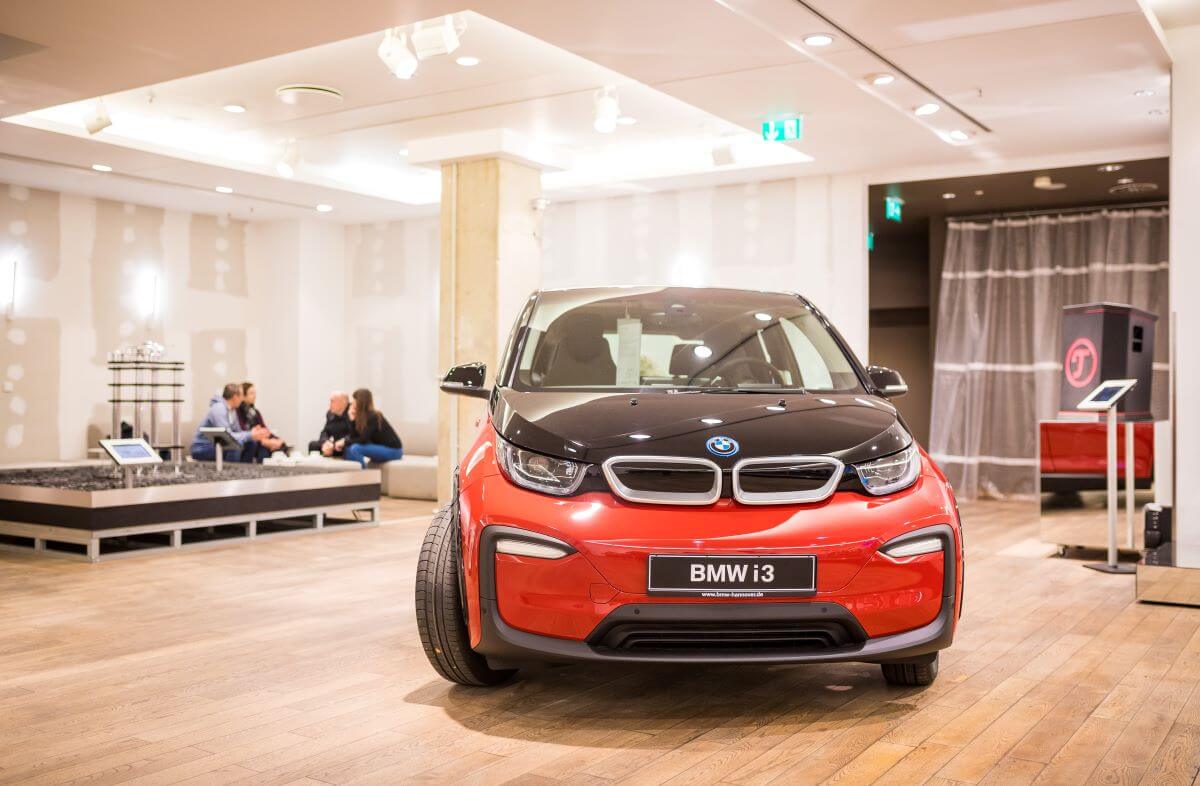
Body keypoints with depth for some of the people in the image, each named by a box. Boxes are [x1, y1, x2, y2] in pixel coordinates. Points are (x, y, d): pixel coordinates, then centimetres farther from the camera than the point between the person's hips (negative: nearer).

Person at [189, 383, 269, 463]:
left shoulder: (233, 410, 5)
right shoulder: (219, 409, -23)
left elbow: (237, 432, 9)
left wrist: (252, 432, -10)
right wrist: (250, 435, -27)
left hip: (216, 445, 9)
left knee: (251, 443, 3)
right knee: (235, 444, -32)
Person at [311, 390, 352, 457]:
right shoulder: (330, 414, 8)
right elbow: (325, 432, 10)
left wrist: (334, 445, -27)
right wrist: (325, 442, -13)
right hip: (332, 443, 7)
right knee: (313, 444, -7)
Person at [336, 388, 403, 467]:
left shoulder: (373, 417, -19)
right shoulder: (361, 417, 5)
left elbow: (363, 440, -23)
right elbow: (354, 437, 3)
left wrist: (345, 442, -11)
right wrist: (352, 419, -7)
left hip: (393, 451, -9)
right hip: (380, 449, 9)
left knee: (356, 448, -24)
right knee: (348, 448, 0)